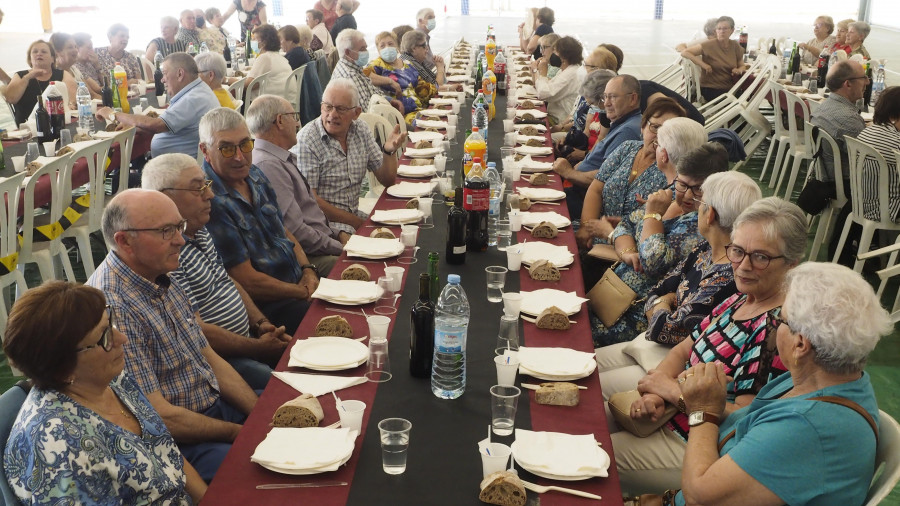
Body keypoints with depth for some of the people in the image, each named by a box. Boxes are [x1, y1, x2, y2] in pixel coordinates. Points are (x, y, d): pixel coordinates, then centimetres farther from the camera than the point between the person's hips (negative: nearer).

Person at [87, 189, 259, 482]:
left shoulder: (162, 280, 6)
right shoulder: (114, 309, -24)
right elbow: (158, 417, -22)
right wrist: (240, 433, -14)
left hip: (216, 406, 9)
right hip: (181, 442, -9)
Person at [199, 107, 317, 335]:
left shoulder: (254, 175, 9)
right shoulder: (212, 203, -19)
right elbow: (248, 283, -17)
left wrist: (308, 271, 1)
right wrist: (306, 293, -10)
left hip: (300, 282, 9)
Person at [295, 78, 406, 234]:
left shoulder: (361, 130, 6)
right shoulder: (307, 140, -13)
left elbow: (387, 180, 11)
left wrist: (388, 151, -10)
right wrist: (356, 222, -16)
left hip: (355, 214, 7)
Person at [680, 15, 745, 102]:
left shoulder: (736, 47, 6)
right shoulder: (709, 46, -8)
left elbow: (741, 66, 20)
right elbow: (684, 53, -11)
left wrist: (739, 70, -5)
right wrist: (703, 64, -19)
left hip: (729, 88, 5)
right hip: (710, 89, -5)